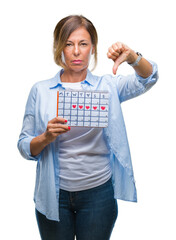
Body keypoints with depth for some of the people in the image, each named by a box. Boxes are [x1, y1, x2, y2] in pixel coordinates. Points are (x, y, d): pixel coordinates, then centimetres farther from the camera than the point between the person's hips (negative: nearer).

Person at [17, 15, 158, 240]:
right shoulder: (40, 91, -1)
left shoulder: (107, 86, 0)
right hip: (54, 194, 1)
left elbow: (148, 78, -15)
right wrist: (46, 137, -20)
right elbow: (24, 147, 0)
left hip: (98, 193, 0)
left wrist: (132, 57, -35)